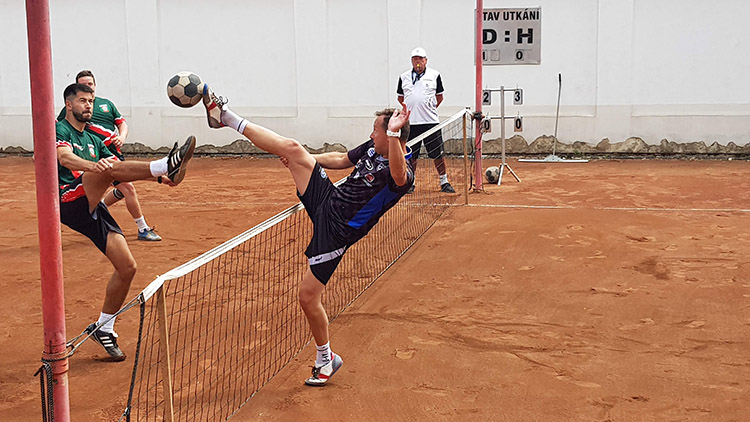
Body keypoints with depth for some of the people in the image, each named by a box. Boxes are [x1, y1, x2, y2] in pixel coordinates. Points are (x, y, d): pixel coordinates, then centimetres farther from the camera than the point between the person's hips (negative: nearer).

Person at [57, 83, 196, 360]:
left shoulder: (93, 140, 25)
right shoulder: (58, 130, 2)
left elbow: (122, 169, 19)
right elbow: (65, 158, -20)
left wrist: (160, 178, 2)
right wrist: (93, 166, -43)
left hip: (93, 209, 7)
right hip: (70, 202, -7)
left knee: (127, 268, 0)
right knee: (107, 169, -32)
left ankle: (104, 327, 16)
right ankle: (167, 164, -54)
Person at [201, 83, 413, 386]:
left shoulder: (404, 173, -21)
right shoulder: (372, 147, 5)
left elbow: (399, 176, -47)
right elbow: (342, 159, 23)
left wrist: (394, 133, -59)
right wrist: (302, 161, 26)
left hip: (336, 230, -7)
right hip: (327, 199, 7)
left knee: (308, 297, -4)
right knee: (293, 148, -9)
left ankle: (326, 358, 22)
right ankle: (226, 118, 3)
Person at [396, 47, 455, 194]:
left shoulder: (434, 75, 5)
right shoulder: (404, 77, 9)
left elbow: (439, 97, 12)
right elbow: (400, 98, 18)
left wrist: (429, 109, 6)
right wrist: (412, 109, 11)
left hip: (431, 121, -1)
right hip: (410, 122, 1)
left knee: (438, 154, 0)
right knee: (411, 156, 5)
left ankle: (444, 182, 10)